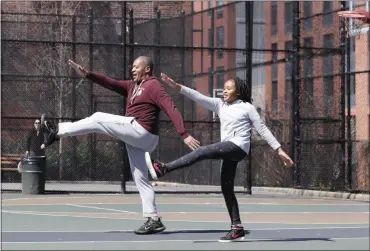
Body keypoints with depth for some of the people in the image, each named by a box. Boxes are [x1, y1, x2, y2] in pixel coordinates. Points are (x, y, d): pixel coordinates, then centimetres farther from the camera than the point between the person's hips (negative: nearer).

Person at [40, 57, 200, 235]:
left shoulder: (153, 86, -6)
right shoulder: (133, 86, 21)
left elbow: (172, 109, -15)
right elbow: (111, 83, 16)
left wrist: (184, 135, -25)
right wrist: (87, 74, 5)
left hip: (140, 130, -9)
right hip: (135, 139, 9)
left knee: (99, 119, -5)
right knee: (140, 179, 5)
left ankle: (57, 132, 3)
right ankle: (153, 219, 3)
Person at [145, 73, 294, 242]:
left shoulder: (247, 107, 3)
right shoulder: (220, 105, 18)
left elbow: (262, 129, 3)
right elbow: (198, 97, 9)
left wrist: (279, 150, 0)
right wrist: (176, 86, -1)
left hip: (238, 147, -8)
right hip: (229, 150, 8)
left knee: (202, 151, -23)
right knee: (226, 188, 5)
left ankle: (162, 169, -28)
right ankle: (237, 228, 6)